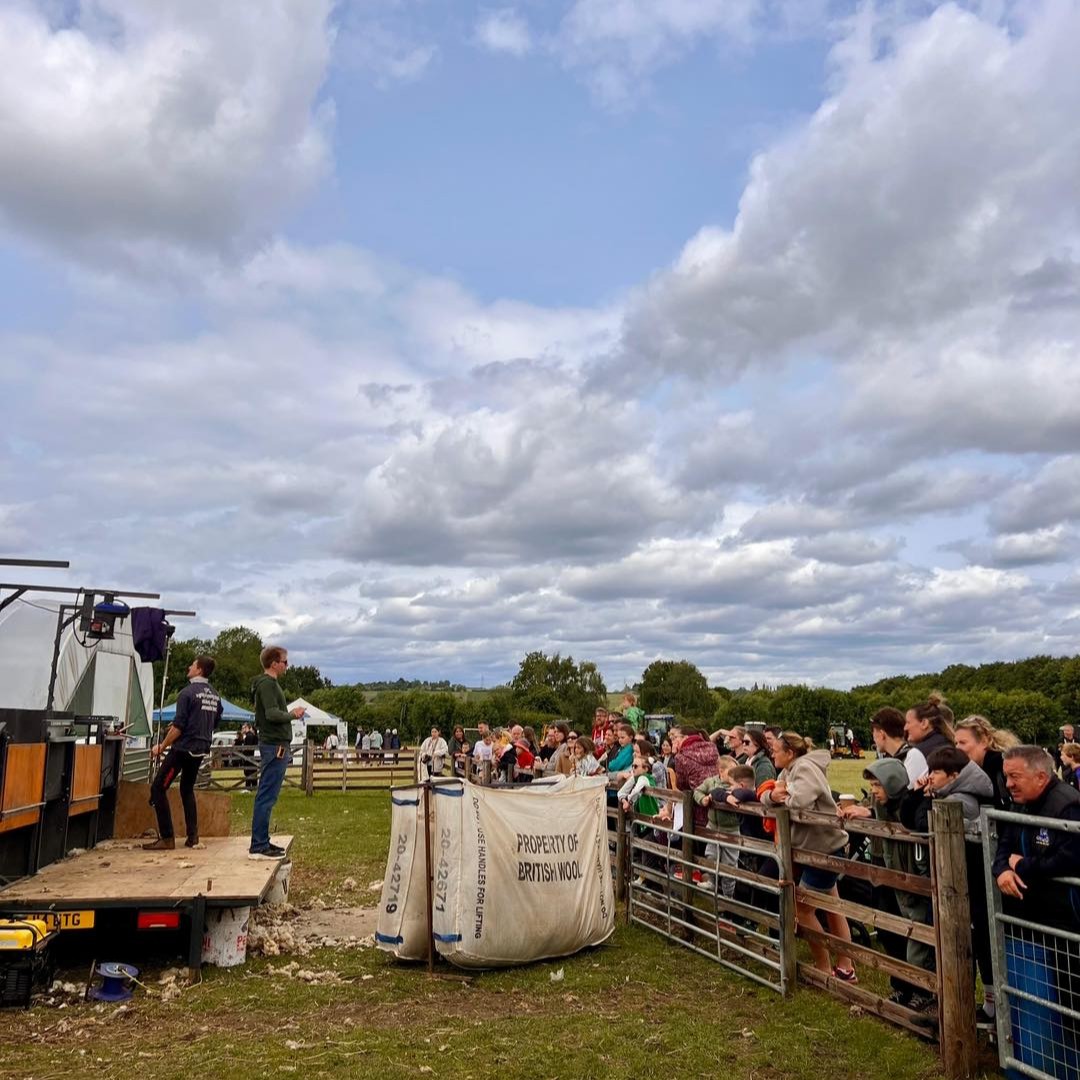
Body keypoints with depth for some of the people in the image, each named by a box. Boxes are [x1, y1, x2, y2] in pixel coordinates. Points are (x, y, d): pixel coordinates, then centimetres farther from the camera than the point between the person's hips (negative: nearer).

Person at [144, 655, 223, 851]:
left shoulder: (188, 693, -13)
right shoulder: (214, 695, 9)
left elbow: (178, 726, -16)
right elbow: (216, 722, 17)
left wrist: (161, 747, -7)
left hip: (183, 748, -8)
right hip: (201, 749, 8)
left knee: (158, 788, -1)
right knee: (187, 789, 20)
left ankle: (167, 838, -4)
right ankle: (192, 836, 15)